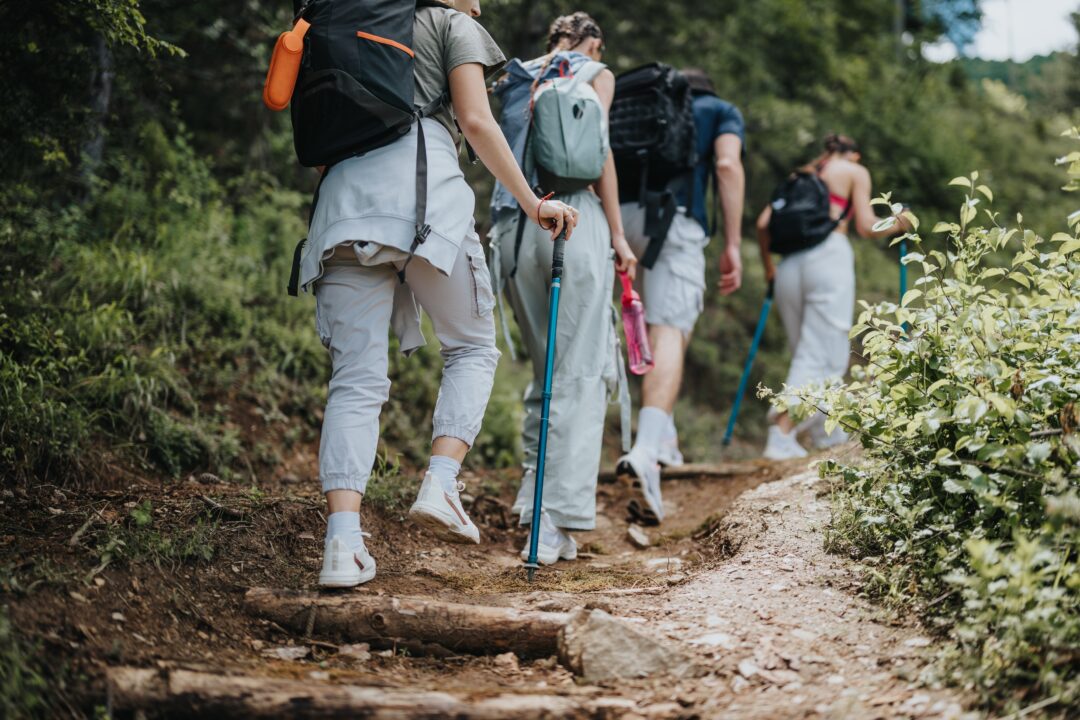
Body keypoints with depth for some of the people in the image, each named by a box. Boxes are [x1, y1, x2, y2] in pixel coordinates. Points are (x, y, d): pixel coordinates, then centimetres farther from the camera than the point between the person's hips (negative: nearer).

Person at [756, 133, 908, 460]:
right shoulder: (855, 172, 13)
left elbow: (764, 222, 15)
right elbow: (866, 227, 2)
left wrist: (768, 266, 25)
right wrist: (898, 225, 20)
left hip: (790, 261, 6)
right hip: (828, 254, -6)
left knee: (805, 351, 15)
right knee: (822, 356, -7)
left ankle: (827, 433, 23)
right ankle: (781, 436, -20)